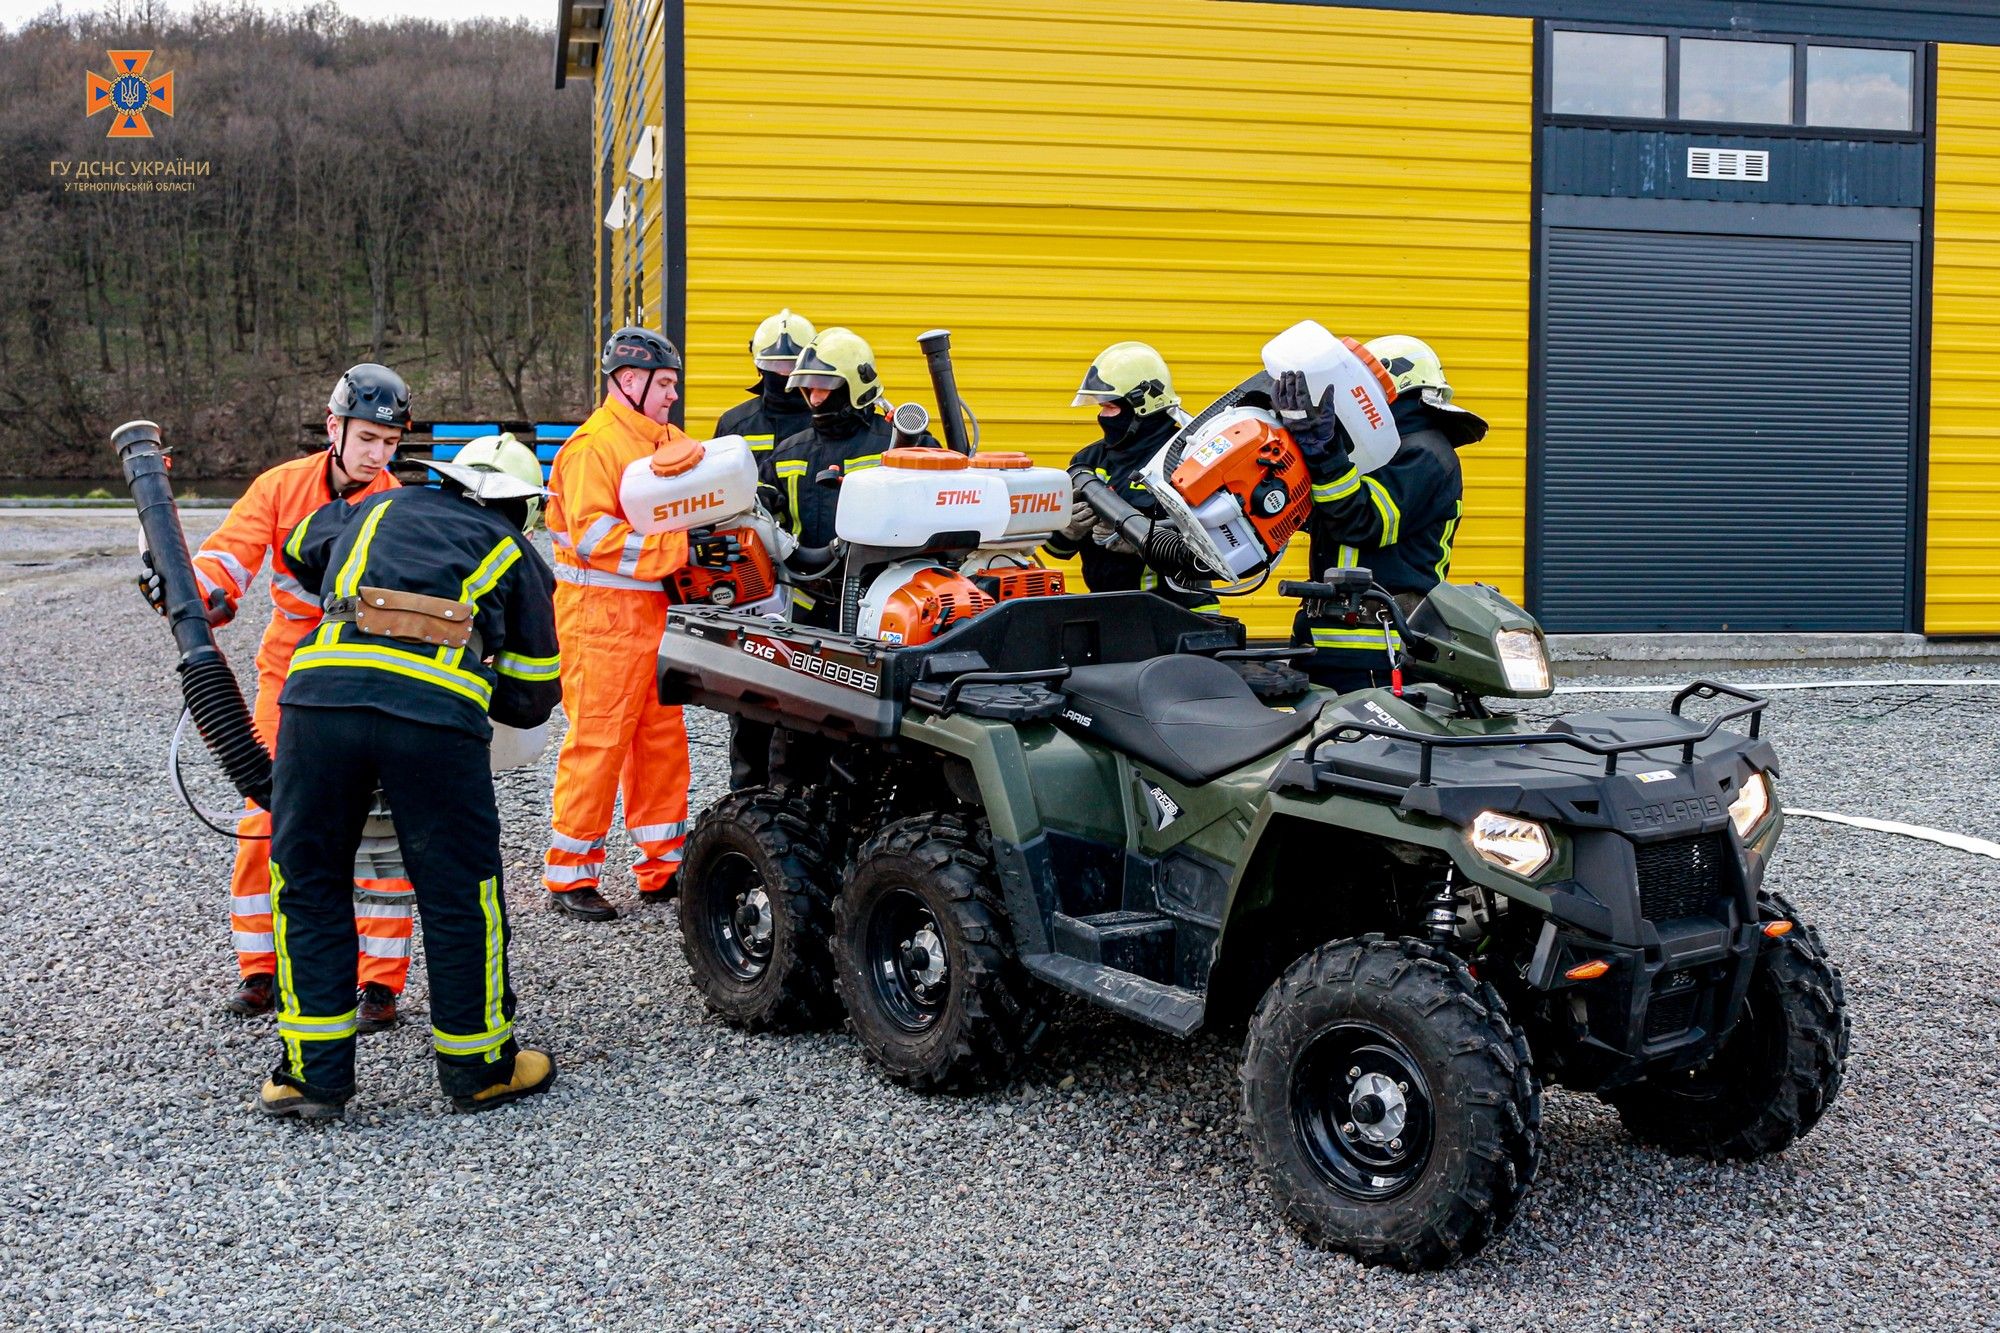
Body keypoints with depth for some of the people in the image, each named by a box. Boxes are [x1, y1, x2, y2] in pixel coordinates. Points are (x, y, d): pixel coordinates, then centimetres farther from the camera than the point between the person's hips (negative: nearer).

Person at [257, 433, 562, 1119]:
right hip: (438, 713, -2)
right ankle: (478, 1067, 26)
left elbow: (299, 547, 53)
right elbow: (532, 696, 24)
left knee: (308, 884, 16)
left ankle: (313, 1071, 20)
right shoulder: (515, 555, 24)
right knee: (459, 896, 12)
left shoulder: (376, 510, 32)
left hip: (322, 690, 2)